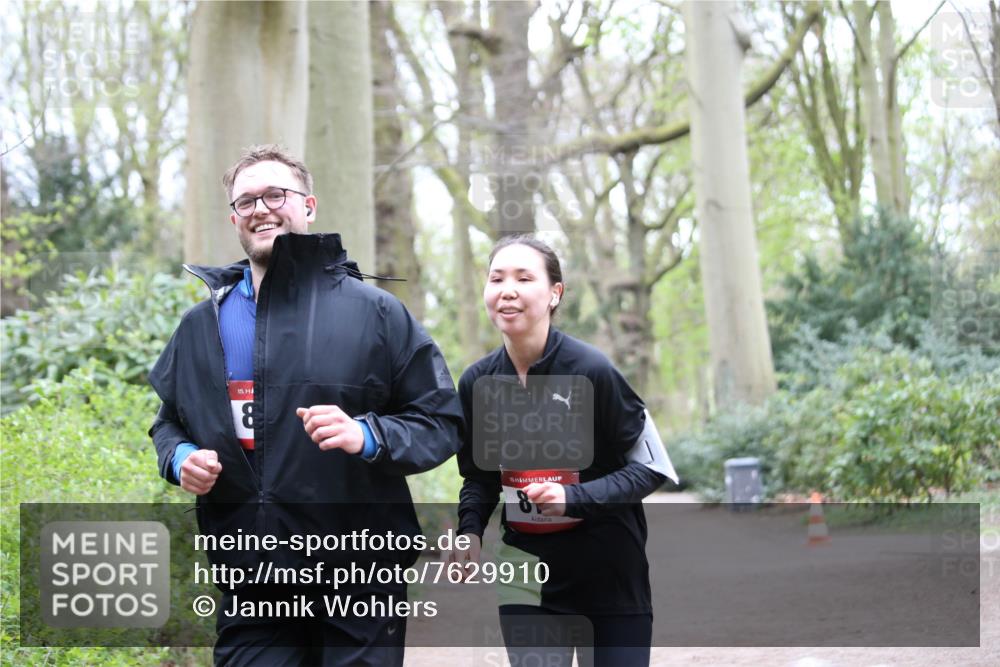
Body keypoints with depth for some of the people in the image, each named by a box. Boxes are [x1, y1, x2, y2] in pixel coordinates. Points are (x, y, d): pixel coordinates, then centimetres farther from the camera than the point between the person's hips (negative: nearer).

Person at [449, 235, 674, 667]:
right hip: (528, 574, 3)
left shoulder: (591, 370, -16)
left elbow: (651, 467, -10)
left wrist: (575, 498, -25)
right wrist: (469, 529, -9)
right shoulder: (477, 382, -2)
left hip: (609, 573, -3)